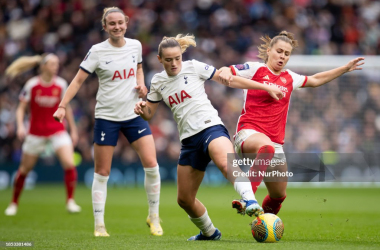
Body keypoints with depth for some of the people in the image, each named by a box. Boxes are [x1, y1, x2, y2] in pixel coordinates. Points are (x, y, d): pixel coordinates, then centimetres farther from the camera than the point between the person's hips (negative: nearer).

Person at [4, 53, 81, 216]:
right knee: (24, 169, 8)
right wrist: (20, 126, -20)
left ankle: (70, 201, -5)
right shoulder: (32, 85, -8)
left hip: (57, 131, 1)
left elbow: (66, 108, 11)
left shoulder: (61, 84, -2)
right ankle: (14, 203, 27)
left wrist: (73, 129, 13)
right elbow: (21, 108, -4)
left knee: (69, 163, -18)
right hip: (36, 133, -1)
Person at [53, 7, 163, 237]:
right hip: (107, 116, -3)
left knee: (151, 164, -8)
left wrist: (141, 84, 1)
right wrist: (62, 106, -17)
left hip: (134, 113, 3)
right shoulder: (97, 51, -9)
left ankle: (154, 218, 9)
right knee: (102, 172, 1)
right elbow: (79, 80, -7)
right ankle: (99, 225, 10)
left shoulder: (135, 45, 2)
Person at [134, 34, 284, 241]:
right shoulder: (158, 82, 11)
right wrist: (141, 107, -5)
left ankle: (250, 202, -56)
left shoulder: (193, 67, -1)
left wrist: (266, 88, 3)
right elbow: (148, 114, 20)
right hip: (189, 140, 5)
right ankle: (209, 232, 33)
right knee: (184, 200, 10)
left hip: (210, 128, -5)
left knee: (225, 163, -40)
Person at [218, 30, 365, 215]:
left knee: (278, 195, 11)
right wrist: (225, 74, -24)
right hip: (249, 132, -7)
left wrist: (345, 68, 35)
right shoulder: (255, 69, 3)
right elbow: (225, 72, 0)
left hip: (276, 141, 7)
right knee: (267, 147, -43)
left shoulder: (289, 78, 19)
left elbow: (315, 80, 34)